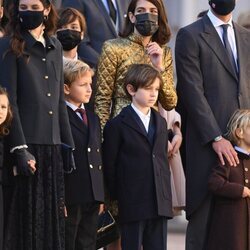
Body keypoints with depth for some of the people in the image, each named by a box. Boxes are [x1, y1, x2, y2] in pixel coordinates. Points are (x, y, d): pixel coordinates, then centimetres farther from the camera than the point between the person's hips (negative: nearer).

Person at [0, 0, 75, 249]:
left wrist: (69, 144, 13)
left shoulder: (54, 47, 13)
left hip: (51, 145, 5)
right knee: (27, 218, -4)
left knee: (51, 217, 5)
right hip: (26, 144, -5)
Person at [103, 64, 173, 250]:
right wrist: (119, 195, -3)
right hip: (133, 205, -5)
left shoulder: (161, 123, 15)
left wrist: (166, 194, 11)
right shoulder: (117, 125, -4)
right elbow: (109, 165, -3)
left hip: (160, 204, 5)